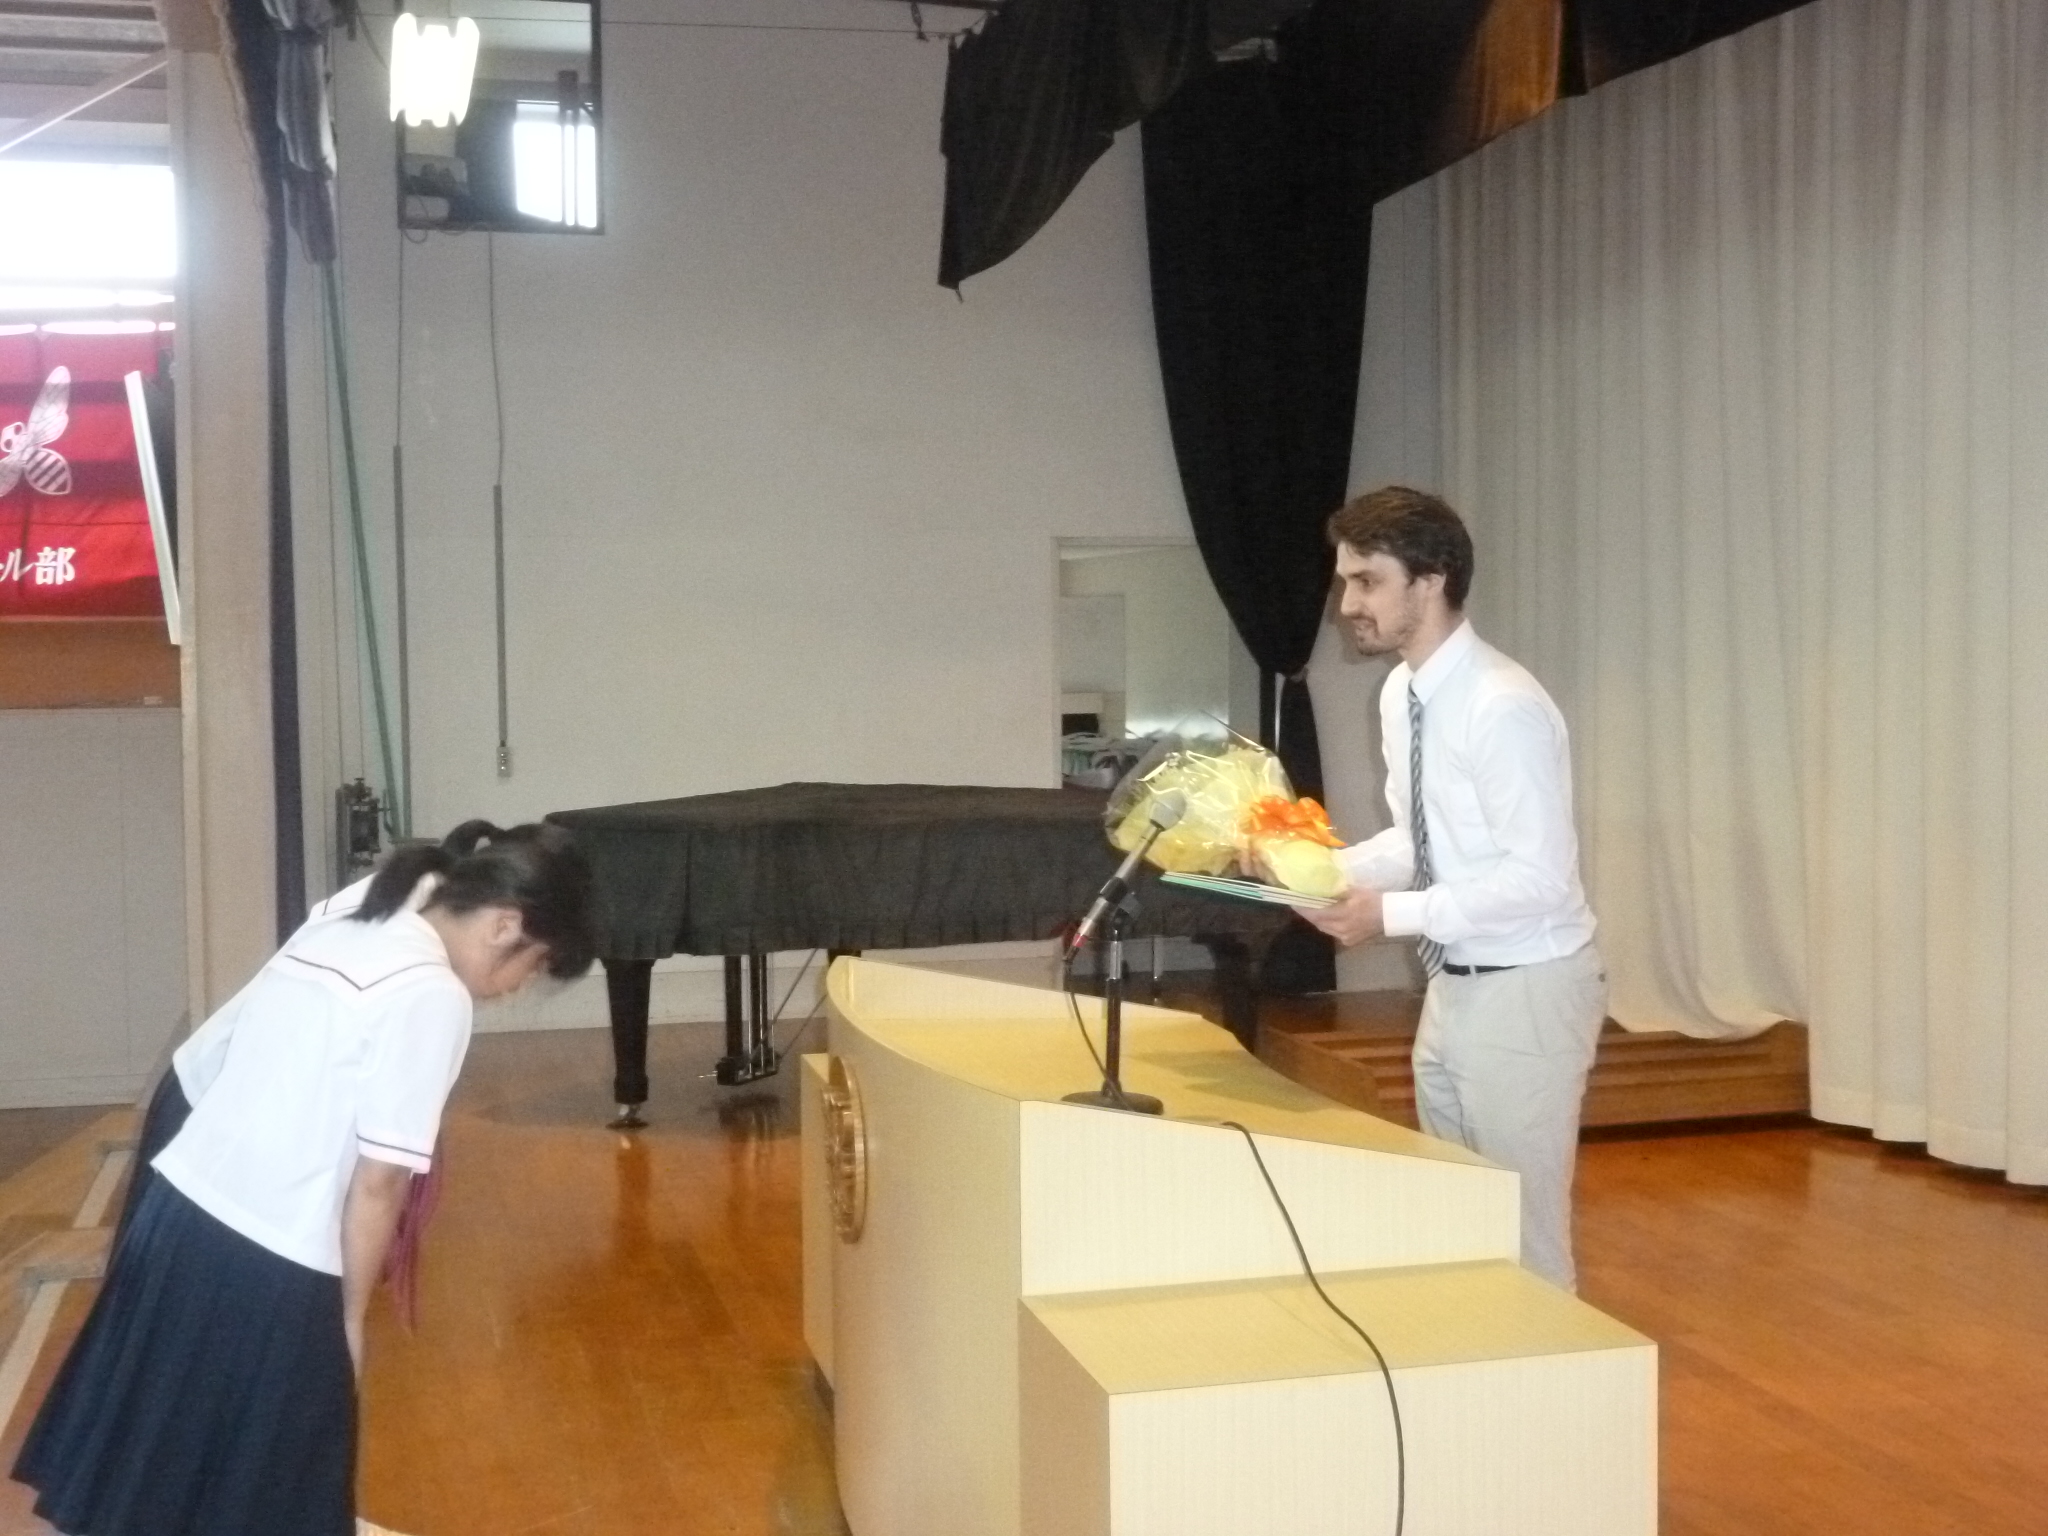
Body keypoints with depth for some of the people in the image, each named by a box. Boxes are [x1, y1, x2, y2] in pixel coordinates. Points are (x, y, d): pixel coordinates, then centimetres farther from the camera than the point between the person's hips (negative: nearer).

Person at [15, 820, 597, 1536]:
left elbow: (214, 1055, 14)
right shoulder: (434, 995, -15)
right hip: (266, 1268, -8)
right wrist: (351, 1316, -2)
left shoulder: (345, 922, 9)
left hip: (176, 1211, 8)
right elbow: (377, 1183, -14)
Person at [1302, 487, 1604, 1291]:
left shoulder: (1503, 707, -23)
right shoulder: (1401, 694, 5)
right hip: (1453, 985, 9)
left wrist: (1393, 913, -25)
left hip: (1526, 990, -9)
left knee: (1523, 1228, 3)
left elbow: (1540, 878, -25)